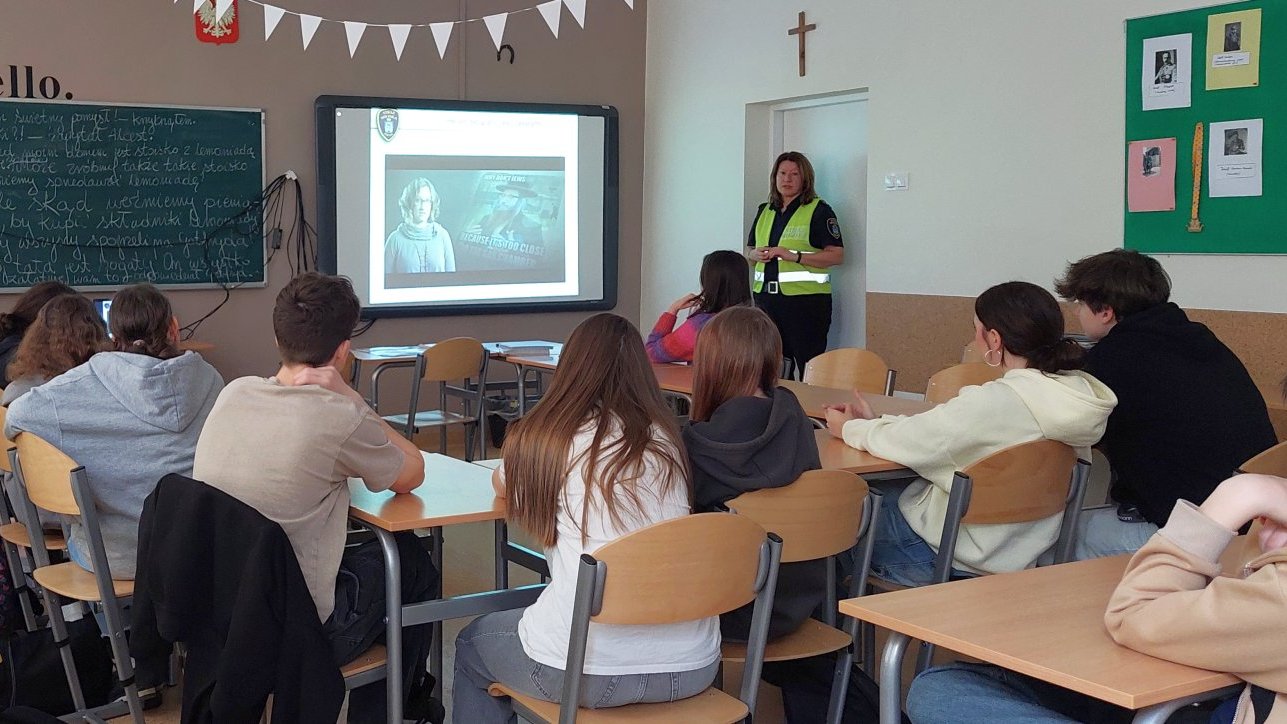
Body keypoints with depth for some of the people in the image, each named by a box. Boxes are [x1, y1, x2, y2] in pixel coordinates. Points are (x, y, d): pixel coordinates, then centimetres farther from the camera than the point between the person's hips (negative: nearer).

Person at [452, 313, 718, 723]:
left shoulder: (542, 438, 0)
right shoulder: (665, 439, 7)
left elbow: (502, 487, 22)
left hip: (587, 667, -4)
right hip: (691, 666, 4)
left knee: (472, 644, 29)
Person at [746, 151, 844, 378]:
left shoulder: (819, 211, -2)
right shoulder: (765, 211, 17)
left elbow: (837, 255, -11)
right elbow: (749, 249, 25)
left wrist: (793, 256, -18)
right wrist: (756, 254, 0)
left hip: (805, 298, -6)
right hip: (766, 296, 6)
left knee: (808, 367, -6)